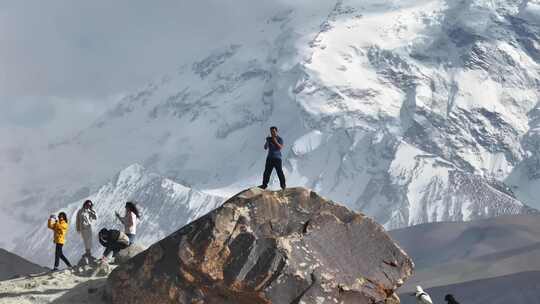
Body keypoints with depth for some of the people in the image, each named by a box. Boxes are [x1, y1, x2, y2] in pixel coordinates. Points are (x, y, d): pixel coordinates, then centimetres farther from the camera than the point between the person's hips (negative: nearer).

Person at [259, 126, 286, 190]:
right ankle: (264, 184, 4)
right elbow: (265, 148, 6)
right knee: (267, 172, 0)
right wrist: (267, 141, -11)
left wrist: (275, 142, -26)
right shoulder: (269, 139, 10)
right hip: (270, 158, 4)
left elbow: (280, 147, -15)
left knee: (280, 172, -5)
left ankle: (283, 185, 3)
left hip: (277, 158, -3)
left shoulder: (280, 139, -1)